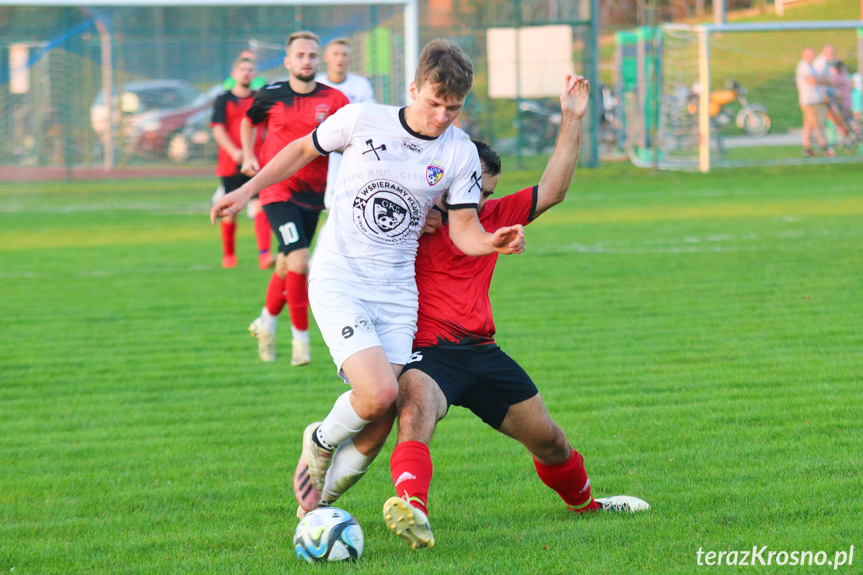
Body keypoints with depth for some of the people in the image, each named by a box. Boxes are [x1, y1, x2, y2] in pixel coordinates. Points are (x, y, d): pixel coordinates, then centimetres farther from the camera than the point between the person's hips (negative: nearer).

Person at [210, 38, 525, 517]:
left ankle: (323, 496, 21)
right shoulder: (361, 121, -6)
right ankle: (320, 443, 10)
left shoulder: (460, 154, 0)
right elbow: (304, 149, 11)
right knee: (378, 393, -23)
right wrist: (248, 189, 9)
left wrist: (494, 243, -21)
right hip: (338, 281, -3)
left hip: (397, 293, 3)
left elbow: (464, 230, 0)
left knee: (380, 422, -5)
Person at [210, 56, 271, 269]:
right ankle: (228, 254, 24)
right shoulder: (223, 100, 3)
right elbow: (218, 130, -5)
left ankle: (264, 253, -22)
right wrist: (234, 152, -19)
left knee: (260, 207, -14)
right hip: (230, 164, -1)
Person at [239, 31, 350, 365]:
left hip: (312, 194, 3)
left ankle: (267, 322, 39)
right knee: (299, 261, -17)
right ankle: (300, 338, -7)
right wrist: (248, 155, 7)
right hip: (278, 190, -3)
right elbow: (248, 121, 19)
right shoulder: (271, 96, -1)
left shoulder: (334, 100, -3)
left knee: (287, 265, 15)